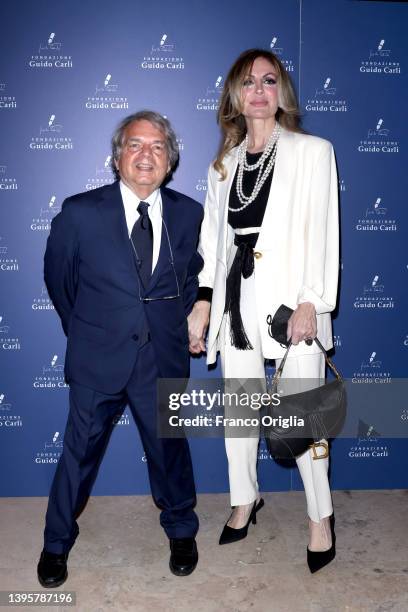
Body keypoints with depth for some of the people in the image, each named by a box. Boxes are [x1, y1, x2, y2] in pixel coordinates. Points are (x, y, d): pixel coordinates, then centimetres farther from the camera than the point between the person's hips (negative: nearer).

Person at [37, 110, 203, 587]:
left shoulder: (189, 214, -2)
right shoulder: (80, 212, -7)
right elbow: (58, 279, 6)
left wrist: (178, 323, 8)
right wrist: (82, 329, 12)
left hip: (164, 356, 2)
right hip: (98, 356, -1)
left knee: (169, 446, 16)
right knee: (80, 449, 12)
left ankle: (181, 530, 42)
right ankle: (56, 543, 36)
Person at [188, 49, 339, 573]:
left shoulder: (313, 151, 2)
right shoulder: (223, 164, 14)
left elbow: (323, 231, -6)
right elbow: (213, 236, 14)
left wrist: (310, 303, -14)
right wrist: (204, 301, 8)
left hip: (291, 296, -4)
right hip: (238, 296, 5)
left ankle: (321, 517, 19)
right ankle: (245, 500, 33)